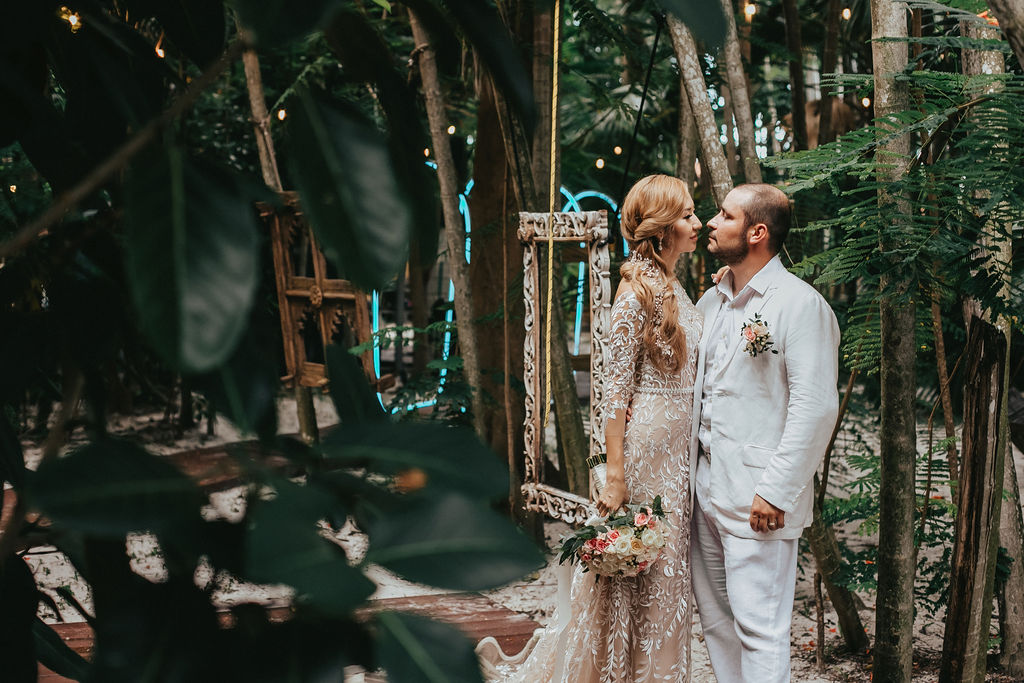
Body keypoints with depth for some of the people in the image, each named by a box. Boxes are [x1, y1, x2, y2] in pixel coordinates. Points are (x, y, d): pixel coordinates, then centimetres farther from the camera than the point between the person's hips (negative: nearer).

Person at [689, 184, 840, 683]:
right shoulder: (711, 301, 15)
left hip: (757, 497, -8)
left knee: (759, 629, -5)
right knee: (715, 620, 14)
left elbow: (816, 407, -16)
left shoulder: (800, 304, -11)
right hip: (705, 488, 8)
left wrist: (776, 491, -19)